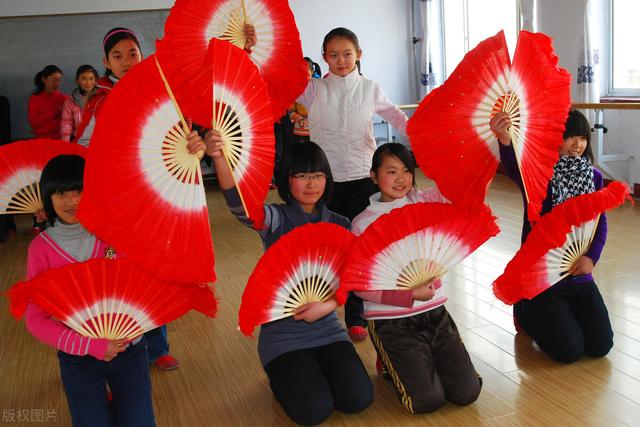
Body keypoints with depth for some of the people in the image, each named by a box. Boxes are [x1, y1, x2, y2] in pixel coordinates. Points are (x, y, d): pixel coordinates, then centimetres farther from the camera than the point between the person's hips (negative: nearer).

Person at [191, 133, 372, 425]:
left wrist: (328, 305, -20)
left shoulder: (339, 226, 4)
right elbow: (239, 203, -32)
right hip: (282, 332, -3)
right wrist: (219, 157, -52)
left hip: (326, 327, 4)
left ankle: (313, 371, 19)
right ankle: (282, 378, 16)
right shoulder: (277, 219, -10)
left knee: (358, 399, -12)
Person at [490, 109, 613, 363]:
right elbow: (513, 166, -38)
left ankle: (559, 316, 33)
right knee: (569, 351, -6)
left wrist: (591, 257, -16)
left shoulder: (593, 177, 4)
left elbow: (601, 223, 2)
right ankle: (525, 312, 21)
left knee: (601, 346, 5)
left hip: (579, 274, 6)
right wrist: (504, 139, -61)